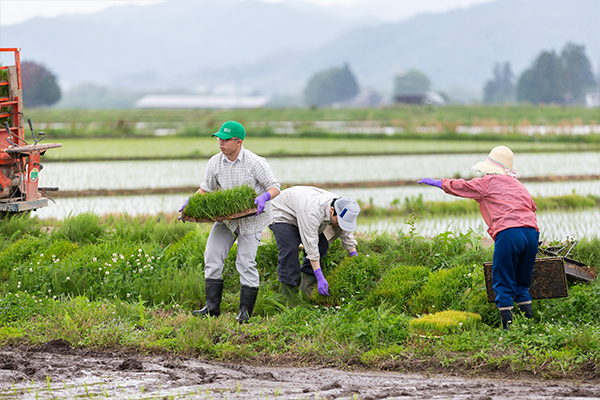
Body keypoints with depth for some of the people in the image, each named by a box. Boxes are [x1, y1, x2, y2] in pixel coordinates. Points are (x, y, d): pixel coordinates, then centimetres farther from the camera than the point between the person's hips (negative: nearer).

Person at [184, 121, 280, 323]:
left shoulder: (254, 162, -17)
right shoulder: (215, 162, -3)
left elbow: (274, 187, -13)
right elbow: (206, 188, 11)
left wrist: (265, 197, -36)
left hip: (251, 218, -5)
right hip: (226, 217, 5)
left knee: (246, 262, -8)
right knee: (212, 257, -6)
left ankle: (245, 310, 1)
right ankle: (212, 306, -2)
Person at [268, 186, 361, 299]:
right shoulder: (312, 212, -43)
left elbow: (347, 237, -5)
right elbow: (311, 246, -40)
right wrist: (320, 278, -40)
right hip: (281, 215, -8)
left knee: (322, 245, -4)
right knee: (289, 250, -24)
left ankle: (306, 287, -1)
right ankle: (288, 294, -18)